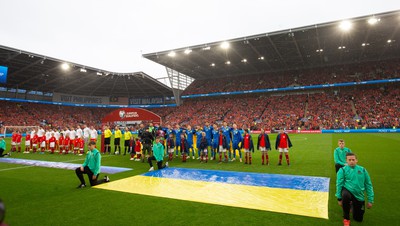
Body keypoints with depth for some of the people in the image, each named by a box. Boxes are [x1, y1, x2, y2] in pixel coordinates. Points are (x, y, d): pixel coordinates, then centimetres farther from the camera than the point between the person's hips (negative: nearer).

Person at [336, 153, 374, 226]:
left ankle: (353, 205, 41)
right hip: (348, 191, -3)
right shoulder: (342, 170, -4)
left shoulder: (363, 170, 4)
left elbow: (368, 185, 8)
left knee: (358, 219, 8)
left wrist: (370, 200, 5)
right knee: (346, 196, -41)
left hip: (359, 196, 3)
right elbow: (339, 184, -6)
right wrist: (339, 198, -10)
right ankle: (346, 218, -14)